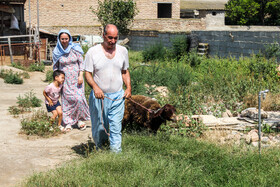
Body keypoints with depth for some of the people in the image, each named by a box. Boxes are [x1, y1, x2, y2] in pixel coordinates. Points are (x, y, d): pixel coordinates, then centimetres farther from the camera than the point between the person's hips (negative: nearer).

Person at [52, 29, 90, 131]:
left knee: (78, 98, -9)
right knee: (66, 100, 0)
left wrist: (80, 76, -8)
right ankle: (68, 122, 10)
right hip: (64, 80, 1)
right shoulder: (57, 52, 0)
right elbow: (55, 66, 10)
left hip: (76, 78, -1)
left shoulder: (75, 49, -3)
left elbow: (81, 63, 0)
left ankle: (80, 119, 10)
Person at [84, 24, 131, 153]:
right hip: (99, 97, -1)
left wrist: (128, 87, 3)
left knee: (116, 128, -2)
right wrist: (95, 87, -22)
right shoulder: (93, 52, -3)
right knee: (99, 127, 9)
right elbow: (87, 73, -4)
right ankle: (100, 151, 28)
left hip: (118, 97, 2)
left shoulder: (123, 51, 8)